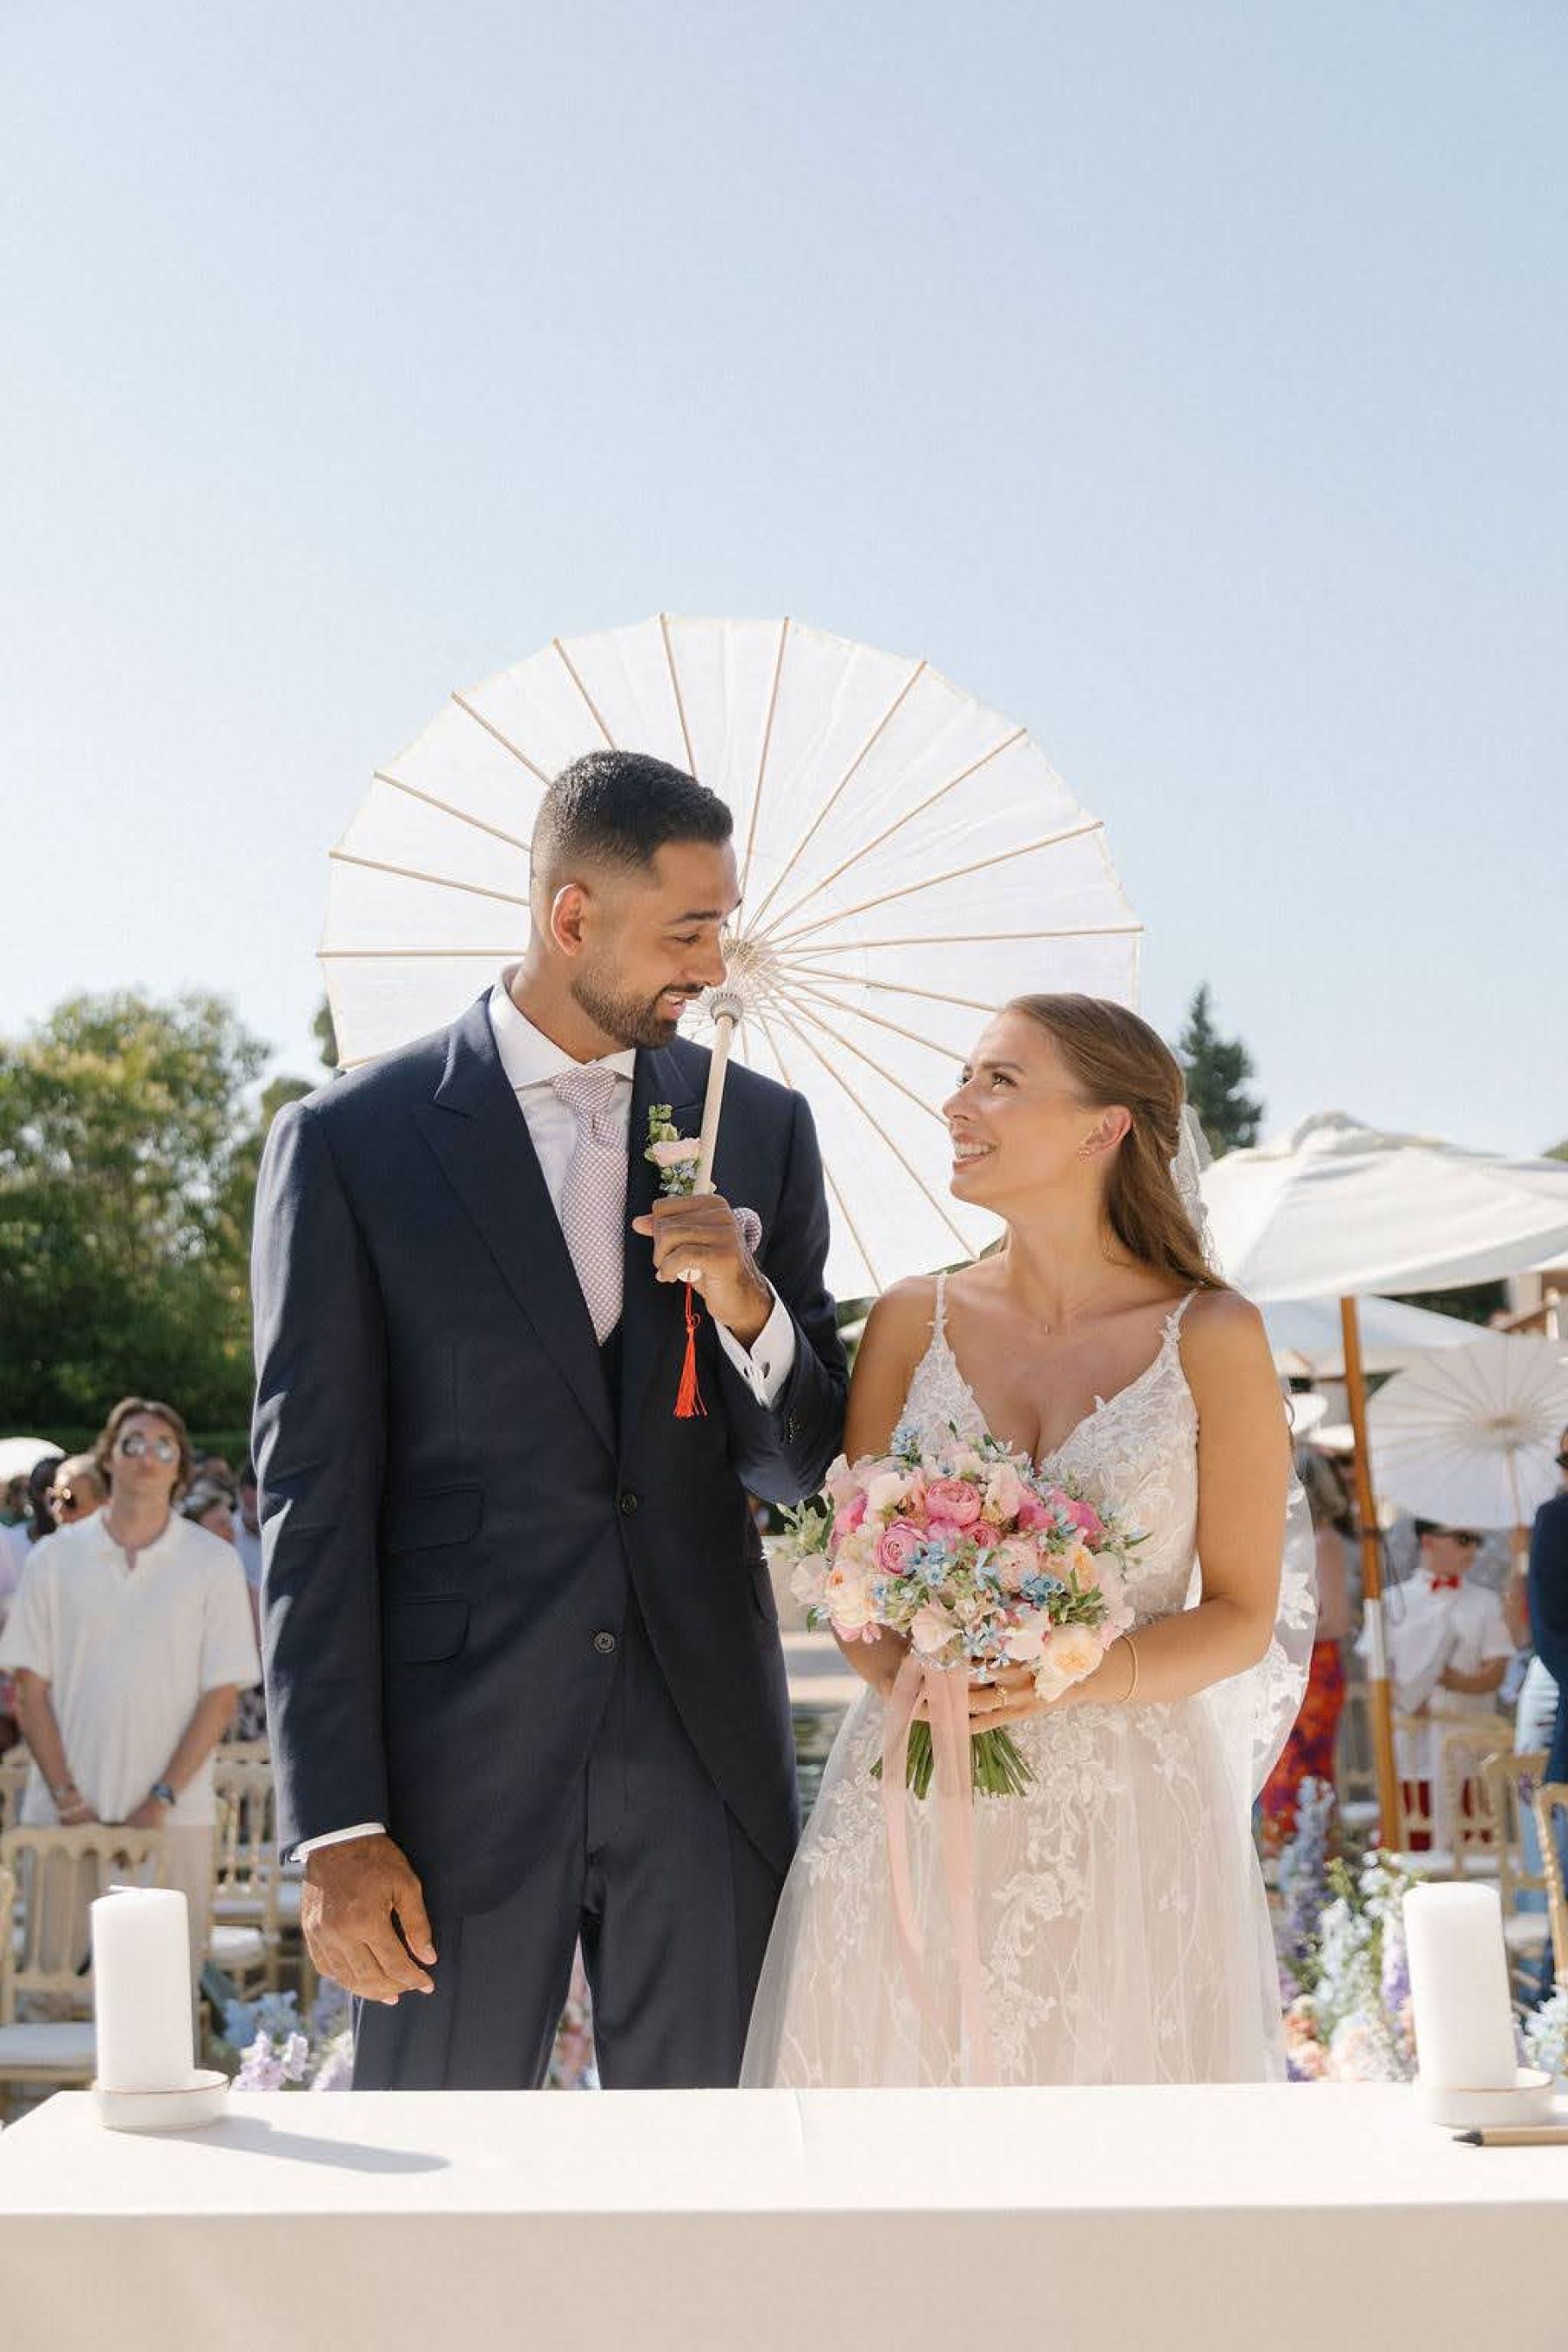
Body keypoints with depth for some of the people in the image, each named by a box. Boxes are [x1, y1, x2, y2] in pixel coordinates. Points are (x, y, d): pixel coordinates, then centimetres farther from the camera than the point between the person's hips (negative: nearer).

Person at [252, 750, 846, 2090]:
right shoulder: (346, 1145, -3)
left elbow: (804, 1464, 11)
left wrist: (749, 1308, -11)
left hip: (708, 1760, 3)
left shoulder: (760, 1128, 7)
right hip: (459, 1765, -2)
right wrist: (335, 1829, -8)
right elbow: (314, 1501, -4)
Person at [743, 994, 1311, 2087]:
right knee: (899, 2063, 2)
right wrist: (903, 1675, -13)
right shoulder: (912, 1322, 5)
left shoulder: (1212, 1337, -2)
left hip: (1130, 1822, -2)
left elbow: (1243, 1616, -1)